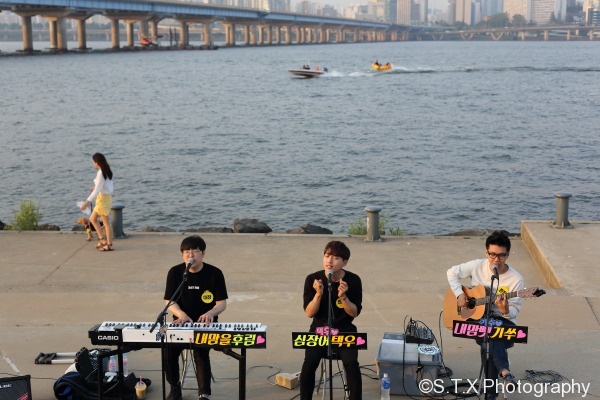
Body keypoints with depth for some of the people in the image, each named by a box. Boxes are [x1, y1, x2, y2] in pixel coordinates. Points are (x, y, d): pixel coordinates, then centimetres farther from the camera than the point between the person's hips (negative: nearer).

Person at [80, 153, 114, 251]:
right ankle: (102, 239, 17)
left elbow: (97, 190, -25)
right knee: (92, 218, 16)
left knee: (106, 222, -1)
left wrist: (87, 201, -26)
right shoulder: (107, 171, 6)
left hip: (103, 198, -9)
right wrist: (96, 187, 40)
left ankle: (109, 244, 7)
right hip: (107, 197, 9)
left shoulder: (101, 173, -20)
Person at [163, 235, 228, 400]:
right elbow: (170, 302, -2)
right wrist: (181, 314, -24)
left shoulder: (214, 273, -5)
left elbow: (222, 303, -4)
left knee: (201, 351, -28)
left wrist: (210, 313, -27)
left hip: (205, 324, -2)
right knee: (169, 349, -23)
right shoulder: (175, 273, -1)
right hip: (181, 323, 2)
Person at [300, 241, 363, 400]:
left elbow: (354, 313, -6)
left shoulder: (353, 280, -8)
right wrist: (318, 294, -25)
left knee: (351, 362, -26)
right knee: (310, 362, -25)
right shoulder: (313, 279, -8)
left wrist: (343, 296, -24)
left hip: (344, 330, 0)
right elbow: (309, 313, -8)